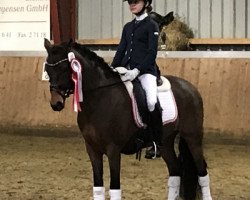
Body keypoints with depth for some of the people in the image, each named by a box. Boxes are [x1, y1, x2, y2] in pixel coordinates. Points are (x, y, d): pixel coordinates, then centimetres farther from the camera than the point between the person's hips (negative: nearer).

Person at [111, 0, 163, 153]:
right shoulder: (128, 27, 20)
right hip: (126, 70, 8)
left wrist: (137, 71, -20)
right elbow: (121, 50, 18)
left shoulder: (152, 26, 0)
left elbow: (152, 53, -8)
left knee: (152, 102, -31)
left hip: (145, 70, -8)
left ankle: (157, 143, -20)